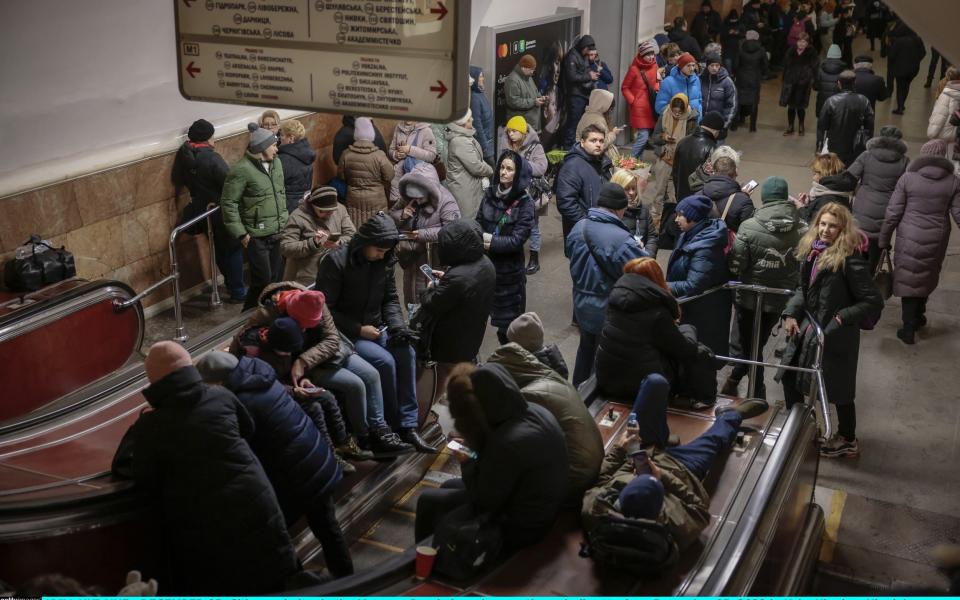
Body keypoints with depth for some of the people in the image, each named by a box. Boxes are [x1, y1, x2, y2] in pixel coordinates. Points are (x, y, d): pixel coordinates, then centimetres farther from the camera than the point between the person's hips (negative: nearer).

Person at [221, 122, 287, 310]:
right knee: (263, 280, -4)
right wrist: (241, 233, -13)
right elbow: (228, 203, -13)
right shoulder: (242, 169, -15)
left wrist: (284, 220, 18)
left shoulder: (276, 163, 8)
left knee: (277, 277, 12)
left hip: (277, 233, 7)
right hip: (257, 236, -7)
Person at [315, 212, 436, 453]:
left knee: (406, 353, -23)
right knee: (385, 361, -28)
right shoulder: (335, 262, -16)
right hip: (345, 334, -5)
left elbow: (390, 298, 11)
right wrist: (359, 329, -20)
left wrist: (397, 324, -9)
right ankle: (392, 423, -7)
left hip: (376, 329, 6)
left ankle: (408, 425, -18)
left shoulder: (384, 261, 2)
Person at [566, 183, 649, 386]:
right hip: (608, 309, -7)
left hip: (582, 303, 7)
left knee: (586, 347, 26)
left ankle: (578, 390, 42)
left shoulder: (578, 228, -5)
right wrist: (639, 249, -4)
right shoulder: (621, 239, -29)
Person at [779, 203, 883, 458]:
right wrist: (791, 313, -3)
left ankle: (848, 441, 32)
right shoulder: (811, 251, 0)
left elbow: (873, 302, -18)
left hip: (835, 335, -7)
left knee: (838, 389, 9)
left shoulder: (849, 259, -20)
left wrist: (841, 319, -20)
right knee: (789, 377, 13)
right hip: (808, 329, 7)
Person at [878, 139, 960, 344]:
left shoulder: (908, 178, -6)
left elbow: (893, 213, -6)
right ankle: (918, 317, 38)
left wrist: (884, 239, 4)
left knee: (908, 279, 6)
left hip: (910, 238, -2)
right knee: (927, 277, 21)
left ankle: (909, 329, 7)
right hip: (936, 239, 2)